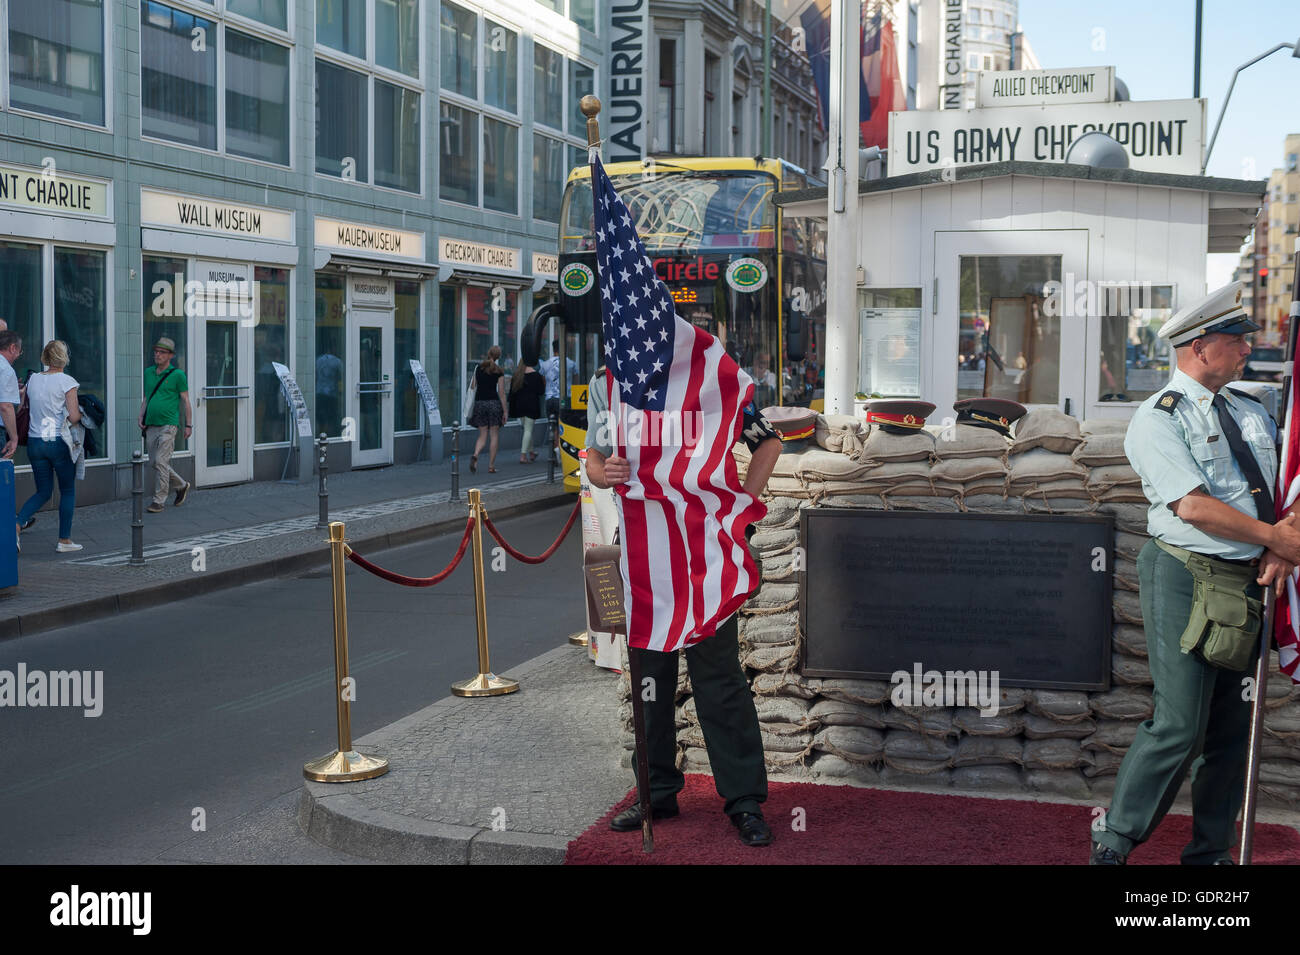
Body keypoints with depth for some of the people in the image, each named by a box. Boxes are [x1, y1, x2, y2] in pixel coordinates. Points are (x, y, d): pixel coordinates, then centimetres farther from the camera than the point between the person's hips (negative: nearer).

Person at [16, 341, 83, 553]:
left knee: (43, 492, 15)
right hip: (59, 442, -5)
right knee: (68, 491, 10)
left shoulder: (32, 380, 7)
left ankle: (17, 523, -8)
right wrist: (80, 414, 7)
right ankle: (64, 540, 11)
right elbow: (73, 417, -14)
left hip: (35, 442, 5)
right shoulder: (66, 381, -9)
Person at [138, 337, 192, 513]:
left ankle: (159, 500, -4)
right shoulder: (148, 372, 13)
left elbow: (185, 400, -1)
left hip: (168, 425, -6)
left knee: (161, 462, -11)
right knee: (155, 462, 9)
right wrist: (141, 418, 9)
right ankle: (181, 486, 29)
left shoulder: (177, 374, -4)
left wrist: (188, 424, -3)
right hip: (150, 426, 6)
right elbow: (146, 398, 20)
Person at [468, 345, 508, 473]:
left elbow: (473, 387, 10)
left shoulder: (478, 368, 6)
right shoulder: (498, 371, -5)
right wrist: (505, 411, -3)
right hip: (493, 403, -3)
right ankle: (491, 466, 5)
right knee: (494, 436, 6)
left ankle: (475, 455, -20)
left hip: (479, 403, 3)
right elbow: (501, 392, -6)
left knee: (482, 435, 9)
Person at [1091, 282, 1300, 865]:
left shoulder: (1250, 412, 15)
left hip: (1247, 582, 7)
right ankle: (1113, 845, 4)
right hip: (1187, 578, -7)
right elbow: (1194, 507, -17)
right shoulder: (1157, 420, -7)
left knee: (1232, 728, 10)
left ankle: (1210, 853, 22)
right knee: (1180, 726, -11)